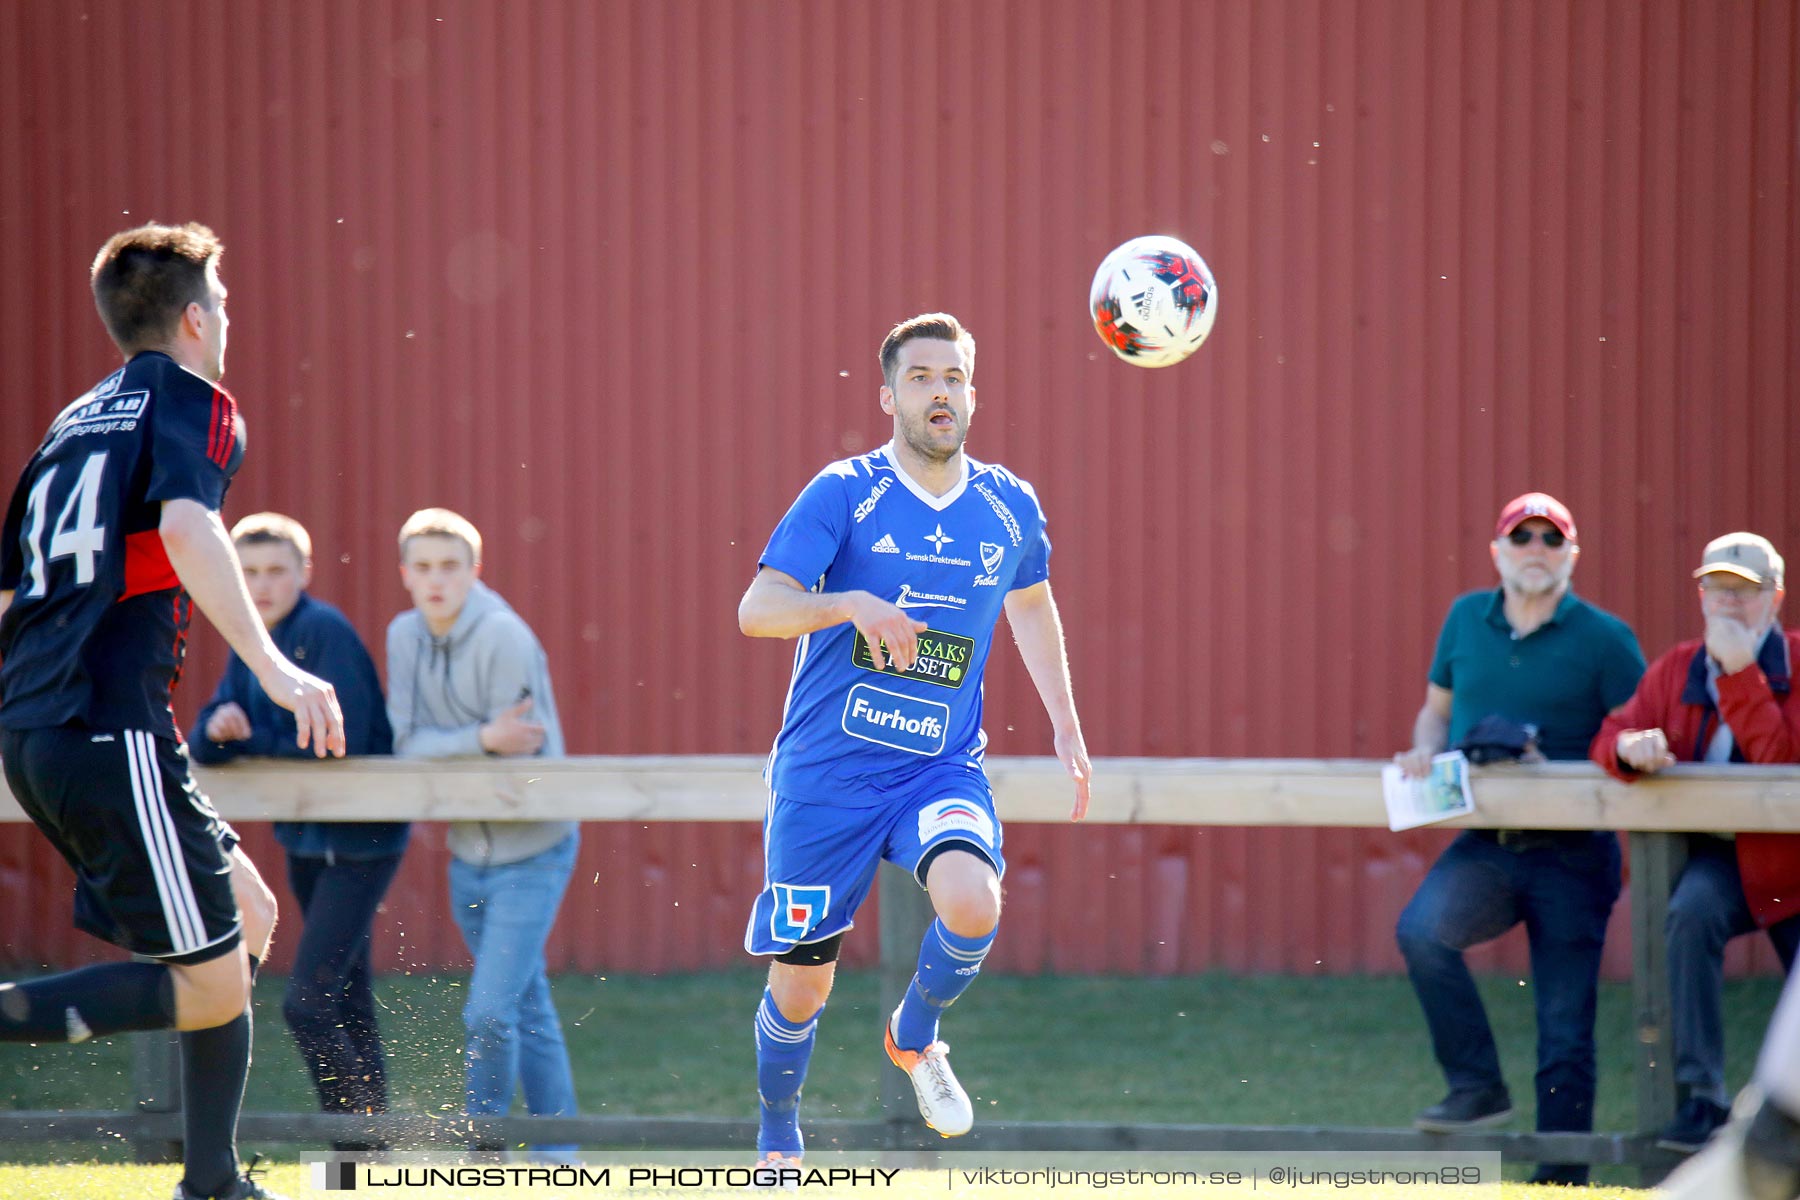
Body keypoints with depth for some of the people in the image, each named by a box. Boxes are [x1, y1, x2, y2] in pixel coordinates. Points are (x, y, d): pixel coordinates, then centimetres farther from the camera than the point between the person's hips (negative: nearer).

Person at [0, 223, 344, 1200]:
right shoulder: (192, 403, -1)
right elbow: (187, 532, -22)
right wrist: (271, 667, -29)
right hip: (112, 732, -9)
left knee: (245, 920, 17)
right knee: (210, 987, -7)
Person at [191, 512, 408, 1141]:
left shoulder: (325, 633, -17)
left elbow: (340, 743, -25)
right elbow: (205, 746, 3)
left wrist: (247, 738, -17)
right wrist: (217, 732, -21)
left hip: (360, 842, -9)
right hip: (307, 840, 9)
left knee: (307, 1004, -14)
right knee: (347, 1006, 14)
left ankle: (361, 1146, -6)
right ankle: (367, 1146, 21)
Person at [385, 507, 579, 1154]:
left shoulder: (505, 639, -19)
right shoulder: (405, 635, 0)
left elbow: (519, 763, -22)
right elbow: (406, 743, -10)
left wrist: (443, 753, -13)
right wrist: (482, 741, -25)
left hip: (531, 853, -6)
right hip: (468, 854, 6)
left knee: (490, 1013, -13)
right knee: (528, 1014, 15)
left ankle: (482, 1147, 3)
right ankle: (557, 1158, 22)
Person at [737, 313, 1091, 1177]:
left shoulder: (1009, 507, 5)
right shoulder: (844, 492, -7)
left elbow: (1031, 606, 26)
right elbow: (757, 609, -16)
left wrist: (1066, 727, 22)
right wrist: (853, 604, -33)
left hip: (942, 768, 2)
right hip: (826, 774, -2)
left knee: (973, 905, -28)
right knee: (801, 983, 3)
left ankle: (915, 1035, 4)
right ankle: (778, 1142, 32)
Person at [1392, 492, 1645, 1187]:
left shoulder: (1603, 639, -2)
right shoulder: (1467, 620, 10)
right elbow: (1437, 708, 22)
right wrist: (1424, 752, 1)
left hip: (1572, 853, -3)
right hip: (1486, 844, 3)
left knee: (1565, 1031, -1)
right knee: (1422, 931, -28)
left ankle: (1560, 1181, 7)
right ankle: (1477, 1086, -15)